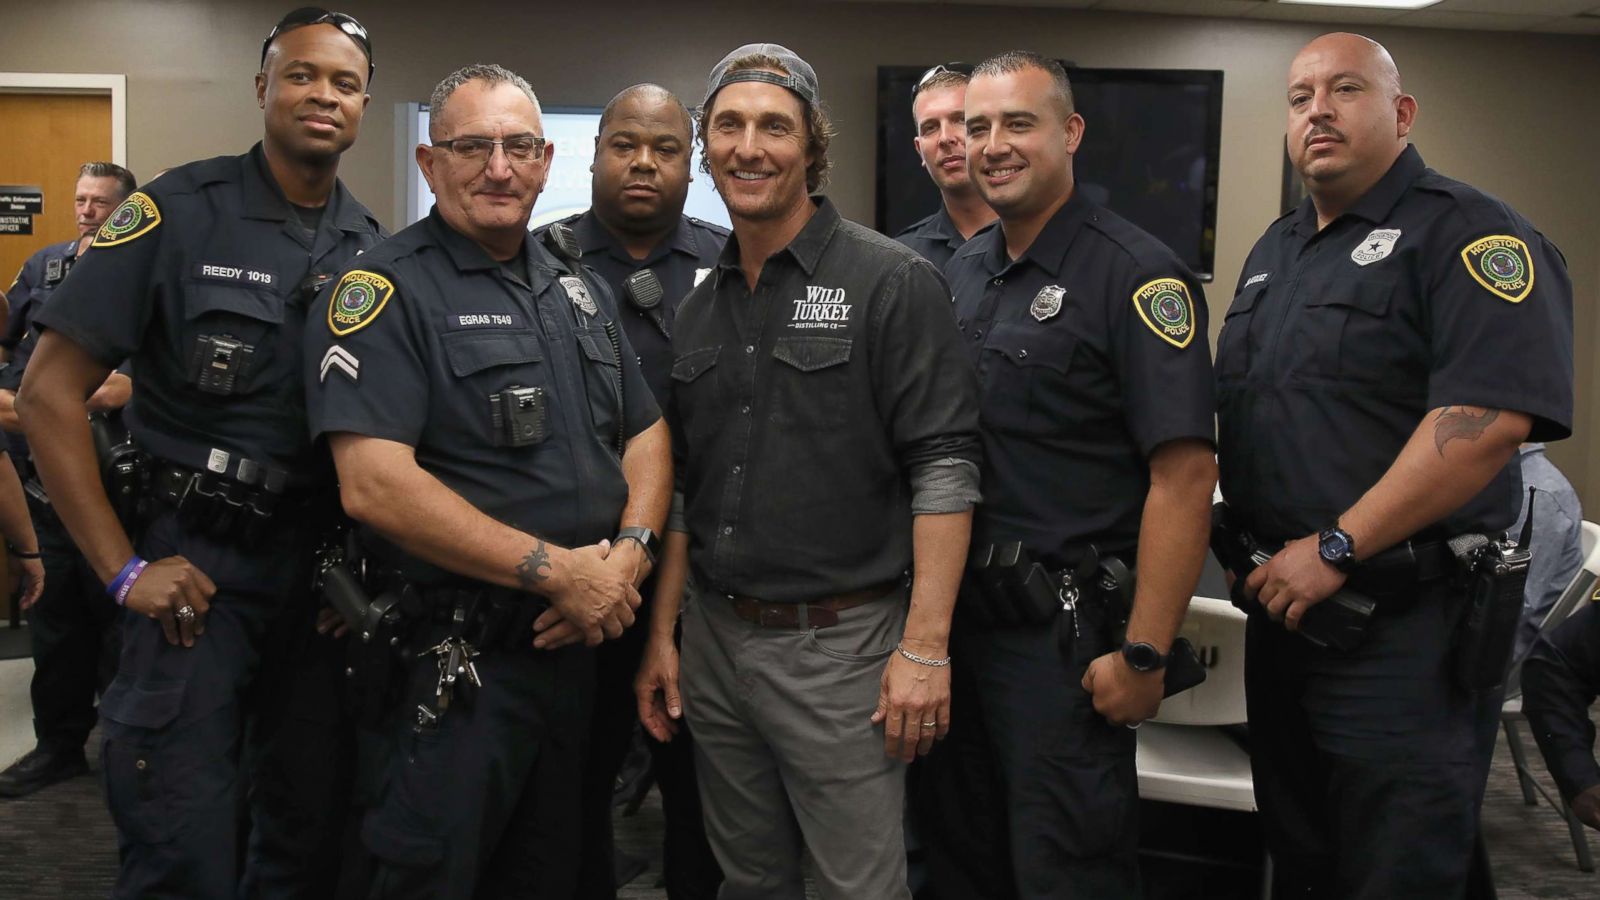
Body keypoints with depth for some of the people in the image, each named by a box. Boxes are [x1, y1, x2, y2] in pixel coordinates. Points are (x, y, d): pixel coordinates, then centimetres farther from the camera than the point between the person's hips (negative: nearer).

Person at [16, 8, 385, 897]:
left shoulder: (373, 246, 5)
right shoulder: (179, 211, -8)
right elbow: (49, 392, -9)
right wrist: (123, 569, -12)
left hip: (325, 563, 5)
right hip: (197, 563, -4)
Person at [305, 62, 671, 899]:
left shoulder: (580, 287, 12)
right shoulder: (385, 291, -11)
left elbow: (646, 432, 15)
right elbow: (374, 486, -22)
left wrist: (631, 549, -6)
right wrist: (558, 571, -21)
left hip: (578, 642, 7)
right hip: (448, 664, -7)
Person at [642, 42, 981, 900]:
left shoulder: (893, 282, -8)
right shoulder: (696, 307, 11)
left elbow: (944, 471, -13)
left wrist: (925, 648, -18)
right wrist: (661, 634, 11)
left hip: (841, 645, -6)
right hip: (715, 639, 6)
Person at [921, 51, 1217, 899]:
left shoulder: (1136, 274, -13)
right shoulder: (961, 270, 10)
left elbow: (1184, 473, -18)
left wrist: (1143, 655, -21)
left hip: (1062, 631, -7)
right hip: (956, 616, 7)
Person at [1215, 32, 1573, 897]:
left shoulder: (1467, 235, -11)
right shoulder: (1273, 251, 15)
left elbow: (1487, 418, -24)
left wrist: (1334, 549, -23)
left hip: (1406, 628, -8)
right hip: (1283, 605, 8)